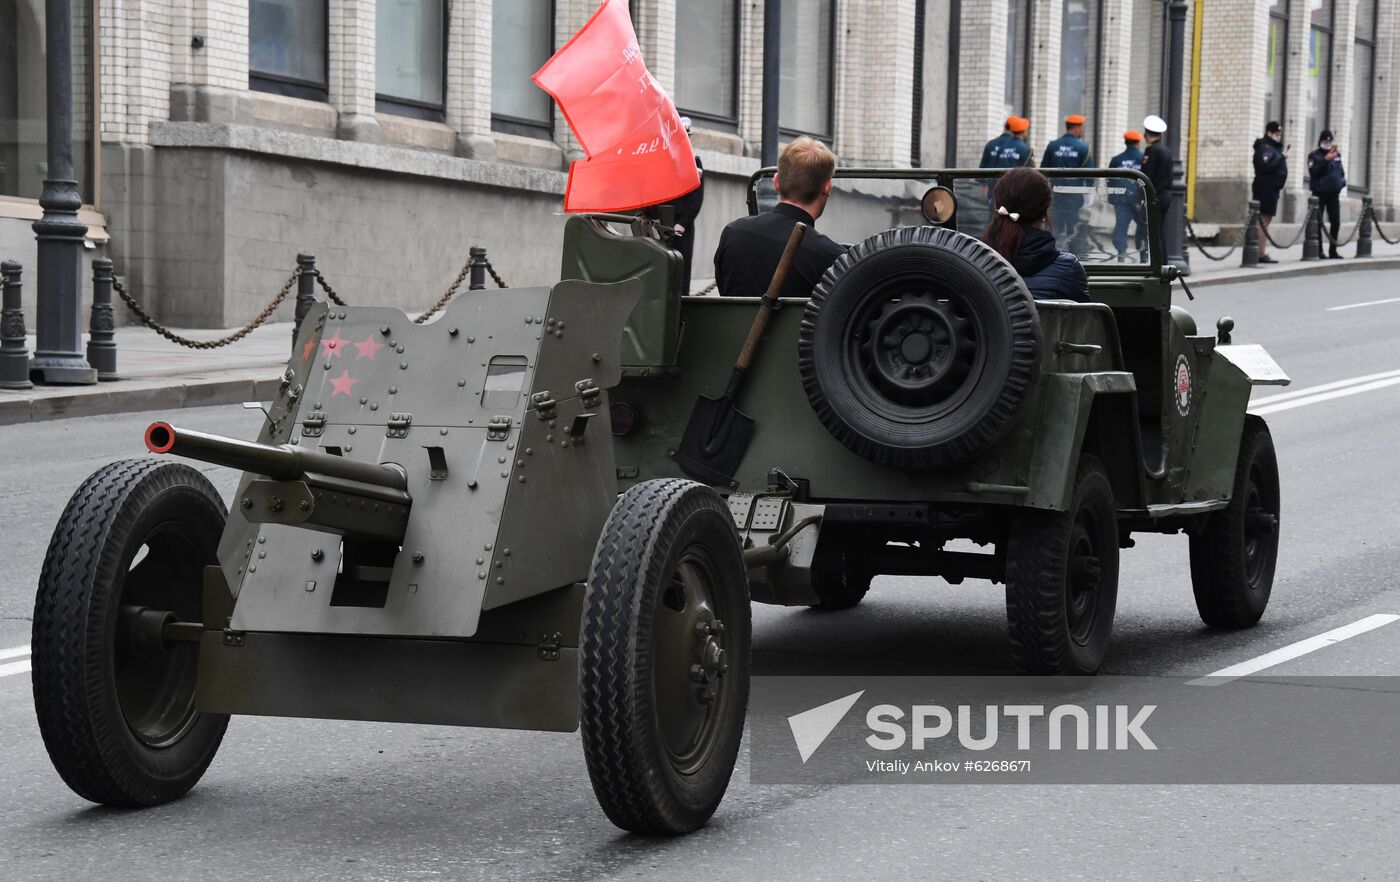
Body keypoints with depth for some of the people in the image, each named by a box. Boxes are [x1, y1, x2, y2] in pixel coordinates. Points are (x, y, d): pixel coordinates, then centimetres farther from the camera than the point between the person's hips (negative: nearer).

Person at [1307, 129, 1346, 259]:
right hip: (1319, 192, -5)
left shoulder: (1337, 154, 13)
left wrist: (1342, 181, 8)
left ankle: (1333, 250, 12)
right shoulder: (1314, 156, -2)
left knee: (1335, 222, 3)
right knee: (1317, 222, -3)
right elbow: (1314, 172, -17)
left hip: (1334, 193, 5)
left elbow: (1341, 170, 23)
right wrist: (1326, 160, -25)